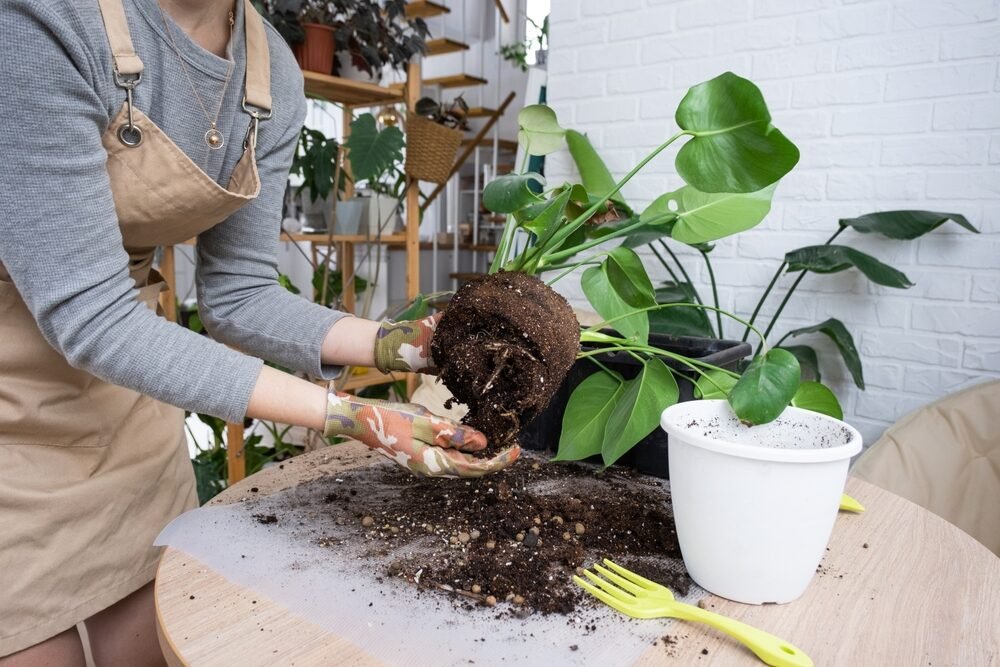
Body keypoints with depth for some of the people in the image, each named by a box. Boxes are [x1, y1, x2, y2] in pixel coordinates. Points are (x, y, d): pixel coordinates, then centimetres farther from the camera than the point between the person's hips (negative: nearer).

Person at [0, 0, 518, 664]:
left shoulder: (275, 73, -8)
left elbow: (237, 294, -5)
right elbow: (87, 314, -28)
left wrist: (403, 342, -20)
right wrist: (348, 415, -32)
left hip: (120, 389, 5)